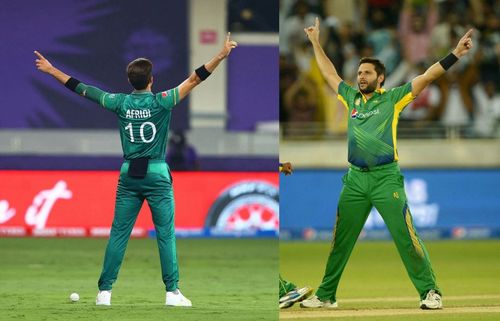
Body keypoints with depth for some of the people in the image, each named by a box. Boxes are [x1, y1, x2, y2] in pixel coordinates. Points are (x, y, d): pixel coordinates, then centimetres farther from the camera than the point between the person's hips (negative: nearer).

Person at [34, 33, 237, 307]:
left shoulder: (120, 103, 0)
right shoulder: (160, 102, -8)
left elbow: (83, 89, 7)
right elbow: (194, 80, -12)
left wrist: (51, 70, 15)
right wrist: (221, 56, -14)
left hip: (128, 174, 3)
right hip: (157, 174, -3)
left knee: (118, 234, 6)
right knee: (166, 234, 1)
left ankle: (105, 291, 5)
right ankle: (172, 292, -2)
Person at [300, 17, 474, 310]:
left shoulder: (393, 98, 2)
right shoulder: (351, 98, 15)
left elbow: (426, 78, -4)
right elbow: (330, 74, 28)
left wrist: (455, 55, -12)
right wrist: (316, 43, 32)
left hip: (386, 178, -5)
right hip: (355, 179, 5)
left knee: (406, 237, -9)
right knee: (340, 241, 7)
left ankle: (430, 291, -4)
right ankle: (326, 295, 14)